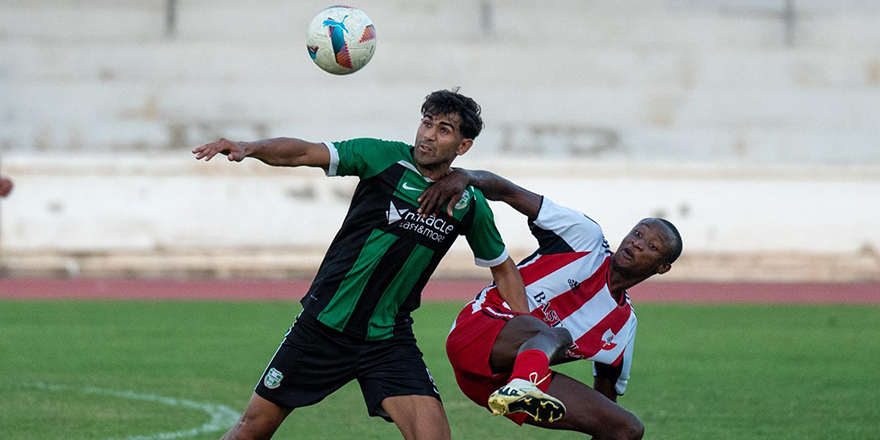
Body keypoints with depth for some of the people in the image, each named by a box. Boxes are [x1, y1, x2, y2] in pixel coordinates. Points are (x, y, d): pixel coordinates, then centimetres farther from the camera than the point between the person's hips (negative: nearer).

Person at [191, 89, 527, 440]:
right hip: (324, 326, -1)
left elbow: (503, 268, 15)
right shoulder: (384, 158, -9)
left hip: (388, 341, 1)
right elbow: (303, 153, -16)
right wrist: (248, 148, -34)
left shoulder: (469, 205, 0)